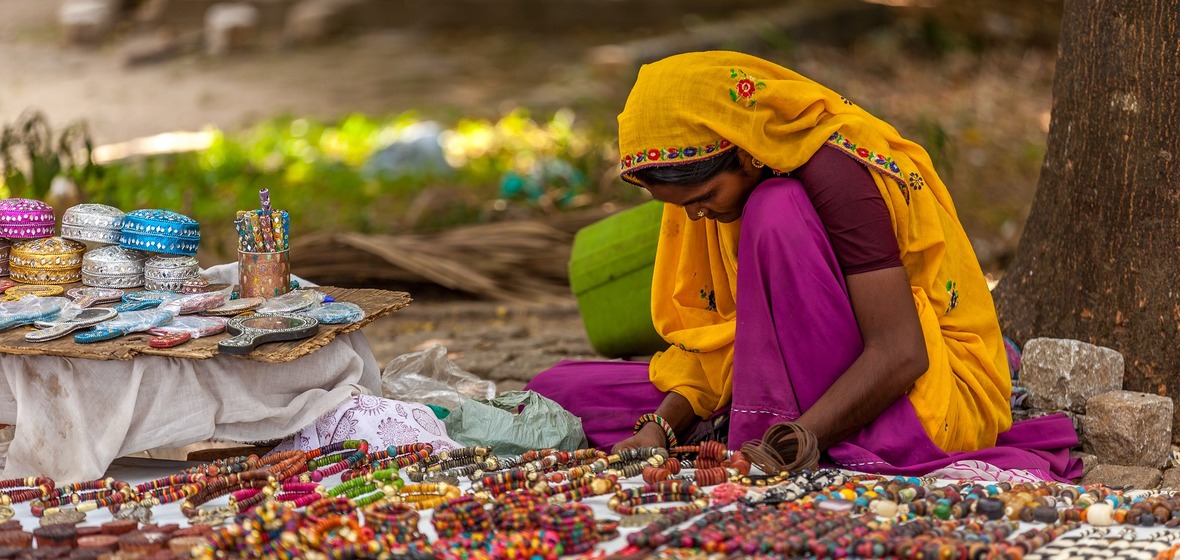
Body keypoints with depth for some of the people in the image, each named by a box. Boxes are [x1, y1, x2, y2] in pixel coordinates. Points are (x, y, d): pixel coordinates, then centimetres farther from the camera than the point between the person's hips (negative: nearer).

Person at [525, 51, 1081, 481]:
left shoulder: (835, 174, -24)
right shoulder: (714, 177, -1)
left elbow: (901, 354, -29)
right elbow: (715, 330, 3)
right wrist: (662, 427, -14)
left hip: (929, 392, -8)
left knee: (777, 214, -31)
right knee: (562, 389, -4)